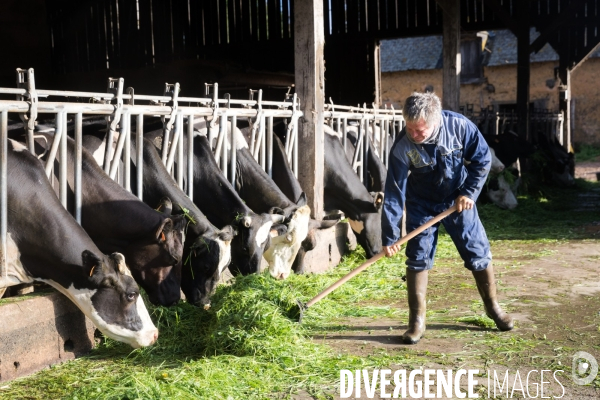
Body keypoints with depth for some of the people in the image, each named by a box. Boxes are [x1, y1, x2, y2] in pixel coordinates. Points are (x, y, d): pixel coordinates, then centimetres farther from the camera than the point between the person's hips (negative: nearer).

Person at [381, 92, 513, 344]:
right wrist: (389, 237, -22)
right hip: (422, 205, -1)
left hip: (459, 201, 1)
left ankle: (493, 307, 28)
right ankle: (417, 321, 8)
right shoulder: (402, 148, -26)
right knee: (417, 259, -5)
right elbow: (394, 194, -23)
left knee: (479, 254, 6)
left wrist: (469, 192, -14)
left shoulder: (460, 126, -24)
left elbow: (482, 159, -8)